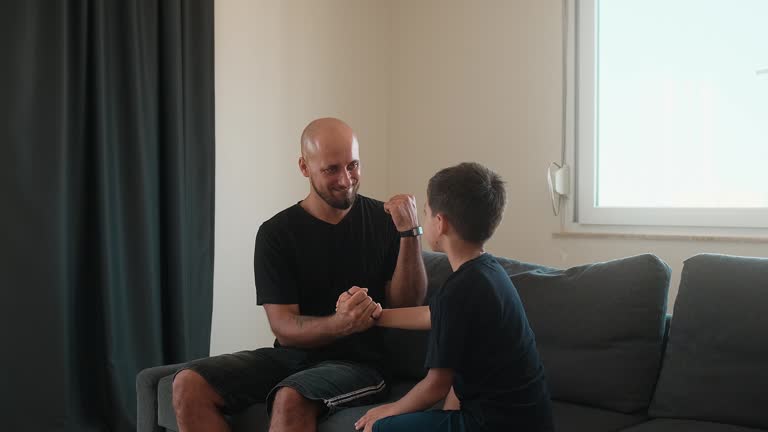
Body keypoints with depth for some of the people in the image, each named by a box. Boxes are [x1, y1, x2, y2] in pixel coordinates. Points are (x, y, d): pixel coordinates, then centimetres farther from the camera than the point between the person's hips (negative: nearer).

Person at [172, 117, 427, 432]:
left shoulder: (383, 220, -1)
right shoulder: (276, 233, -1)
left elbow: (407, 306, -5)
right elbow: (284, 329, -7)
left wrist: (410, 233, -17)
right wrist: (340, 324, -28)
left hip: (358, 362, -2)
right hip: (292, 355, 3)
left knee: (291, 399, -35)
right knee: (189, 385, -19)